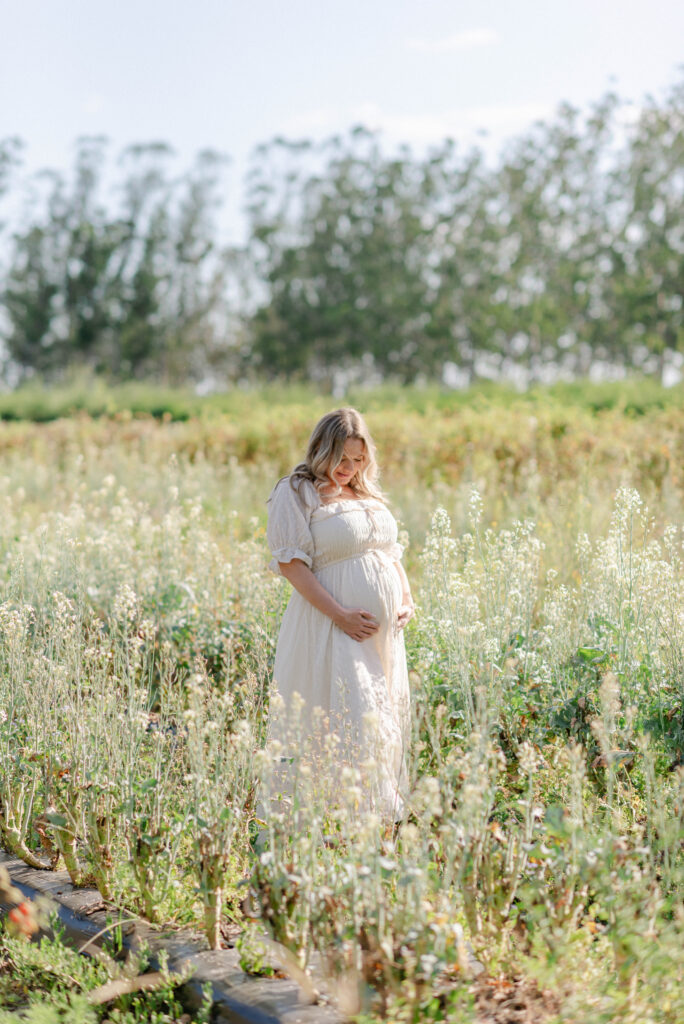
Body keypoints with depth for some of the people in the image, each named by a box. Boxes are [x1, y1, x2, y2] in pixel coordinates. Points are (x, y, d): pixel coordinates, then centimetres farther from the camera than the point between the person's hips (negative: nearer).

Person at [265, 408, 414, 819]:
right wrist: (340, 614, -19)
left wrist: (407, 600, 5)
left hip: (384, 631, 7)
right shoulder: (297, 493, -5)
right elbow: (291, 563, -13)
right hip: (334, 629, -7)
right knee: (351, 716, -12)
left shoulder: (368, 495, 17)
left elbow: (392, 553, 23)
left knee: (387, 716, 9)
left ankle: (386, 808, 17)